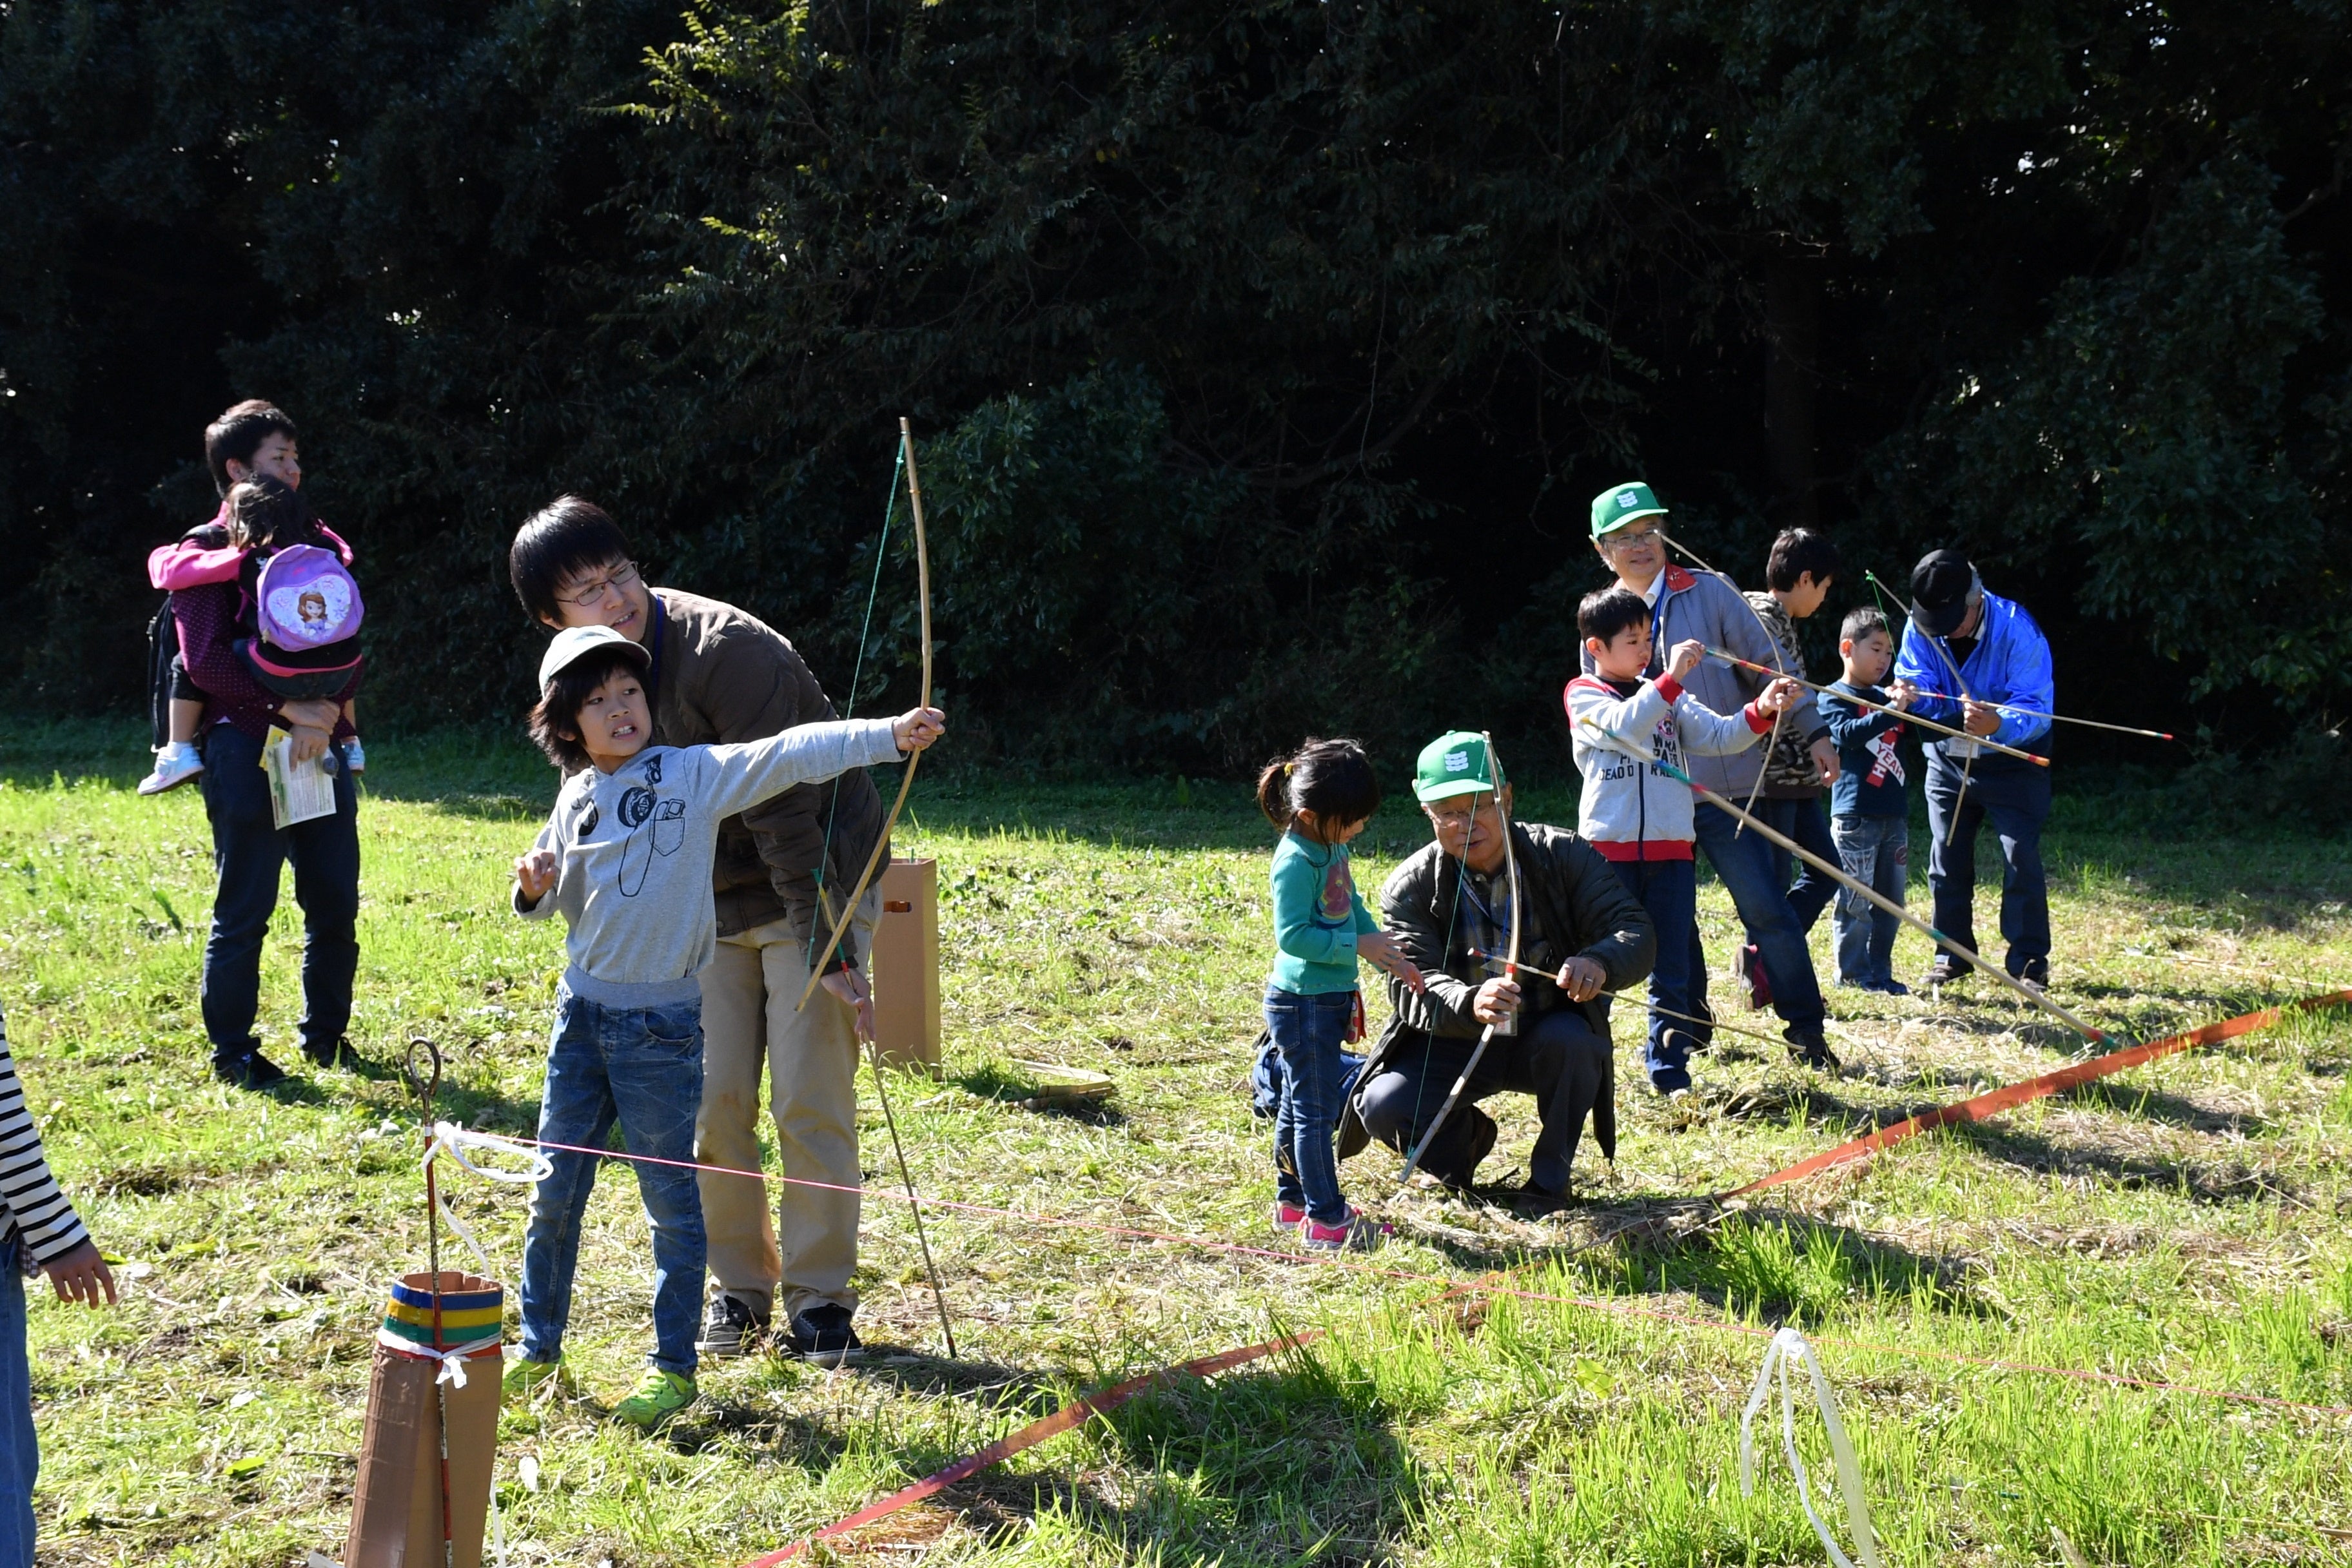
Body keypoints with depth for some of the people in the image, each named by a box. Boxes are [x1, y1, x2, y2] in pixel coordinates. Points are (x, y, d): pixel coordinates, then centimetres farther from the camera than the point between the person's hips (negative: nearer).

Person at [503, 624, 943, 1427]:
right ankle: (538, 1351, 27)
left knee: (670, 1197, 4)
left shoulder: (697, 773, -8)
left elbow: (791, 753, -20)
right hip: (583, 1009, 5)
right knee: (556, 1188, 12)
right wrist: (535, 886, -5)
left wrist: (891, 733, -31)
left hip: (661, 1021, -5)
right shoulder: (576, 797, 6)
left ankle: (673, 1368, 15)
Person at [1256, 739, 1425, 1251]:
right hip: (1303, 1001, -10)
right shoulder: (1296, 861, -22)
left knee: (1298, 1104, 18)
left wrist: (1391, 958, 13)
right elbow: (1292, 935, -25)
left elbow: (1354, 909, 20)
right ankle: (1325, 1218, 0)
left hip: (1328, 999, 10)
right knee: (1316, 1107, -5)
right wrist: (1356, 946, -23)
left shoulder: (1334, 849, 8)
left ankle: (1293, 1201, 29)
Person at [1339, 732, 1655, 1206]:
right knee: (1383, 1106, -25)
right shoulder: (1411, 887, -11)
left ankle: (1550, 1174, -8)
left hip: (1546, 1040, 0)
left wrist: (1599, 963, -42)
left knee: (1570, 1039, -34)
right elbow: (1412, 985, -23)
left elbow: (1638, 934, -17)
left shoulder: (1564, 856, -10)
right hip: (1451, 1044, 0)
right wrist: (1470, 1004, -47)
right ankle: (1465, 1137, 11)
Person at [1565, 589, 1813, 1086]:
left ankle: (1670, 1070, 12)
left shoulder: (1669, 699, 15)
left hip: (1671, 850, 5)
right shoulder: (1583, 695, 0)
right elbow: (1624, 726, -20)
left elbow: (1720, 736, 4)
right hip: (1610, 849, -4)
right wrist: (1670, 680, -28)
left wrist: (1761, 711, -13)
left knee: (1673, 969, 6)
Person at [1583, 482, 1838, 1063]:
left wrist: (1813, 732, -1)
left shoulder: (1708, 593, 1)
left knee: (1766, 908, -5)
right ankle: (1689, 1026, 24)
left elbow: (1766, 666, 3)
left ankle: (1805, 1029, 4)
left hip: (1726, 788, -3)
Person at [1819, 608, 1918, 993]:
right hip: (1855, 816, -7)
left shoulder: (1885, 698, 16)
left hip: (1894, 815, 7)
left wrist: (1909, 702, -3)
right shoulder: (1834, 698, -2)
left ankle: (1881, 972, 16)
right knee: (1856, 901, -4)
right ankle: (1853, 973, 3)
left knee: (1891, 900, 9)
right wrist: (1893, 710, -26)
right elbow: (1849, 733, -20)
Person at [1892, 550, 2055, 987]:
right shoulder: (1920, 628, -13)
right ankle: (1952, 955, 19)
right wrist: (1911, 696, -40)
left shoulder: (2016, 630, -26)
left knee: (2020, 859, -9)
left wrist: (1998, 724, -52)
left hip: (2013, 763, -4)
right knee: (1947, 860, 7)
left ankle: (2029, 961, -1)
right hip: (1948, 759, 4)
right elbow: (1917, 687, -15)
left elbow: (2037, 709, -32)